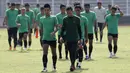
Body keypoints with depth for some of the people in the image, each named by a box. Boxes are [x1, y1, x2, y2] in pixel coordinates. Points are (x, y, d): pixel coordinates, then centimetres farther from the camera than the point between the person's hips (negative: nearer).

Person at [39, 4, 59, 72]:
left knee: (54, 53, 10)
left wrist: (54, 32, -24)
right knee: (45, 53, -13)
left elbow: (56, 27, -6)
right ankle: (45, 67, -13)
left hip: (53, 38, 0)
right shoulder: (41, 19, 6)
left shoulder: (54, 18, -1)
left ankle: (54, 66, 27)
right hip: (45, 38, 0)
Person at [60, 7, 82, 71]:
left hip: (75, 39, -2)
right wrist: (61, 36, -4)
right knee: (70, 53, 8)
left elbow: (79, 29, 5)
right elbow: (63, 28, 9)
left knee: (73, 52, -12)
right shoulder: (65, 19, 5)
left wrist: (80, 38, 5)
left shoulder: (77, 19, 1)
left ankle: (72, 65, -15)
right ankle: (73, 65, 17)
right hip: (68, 39, 2)